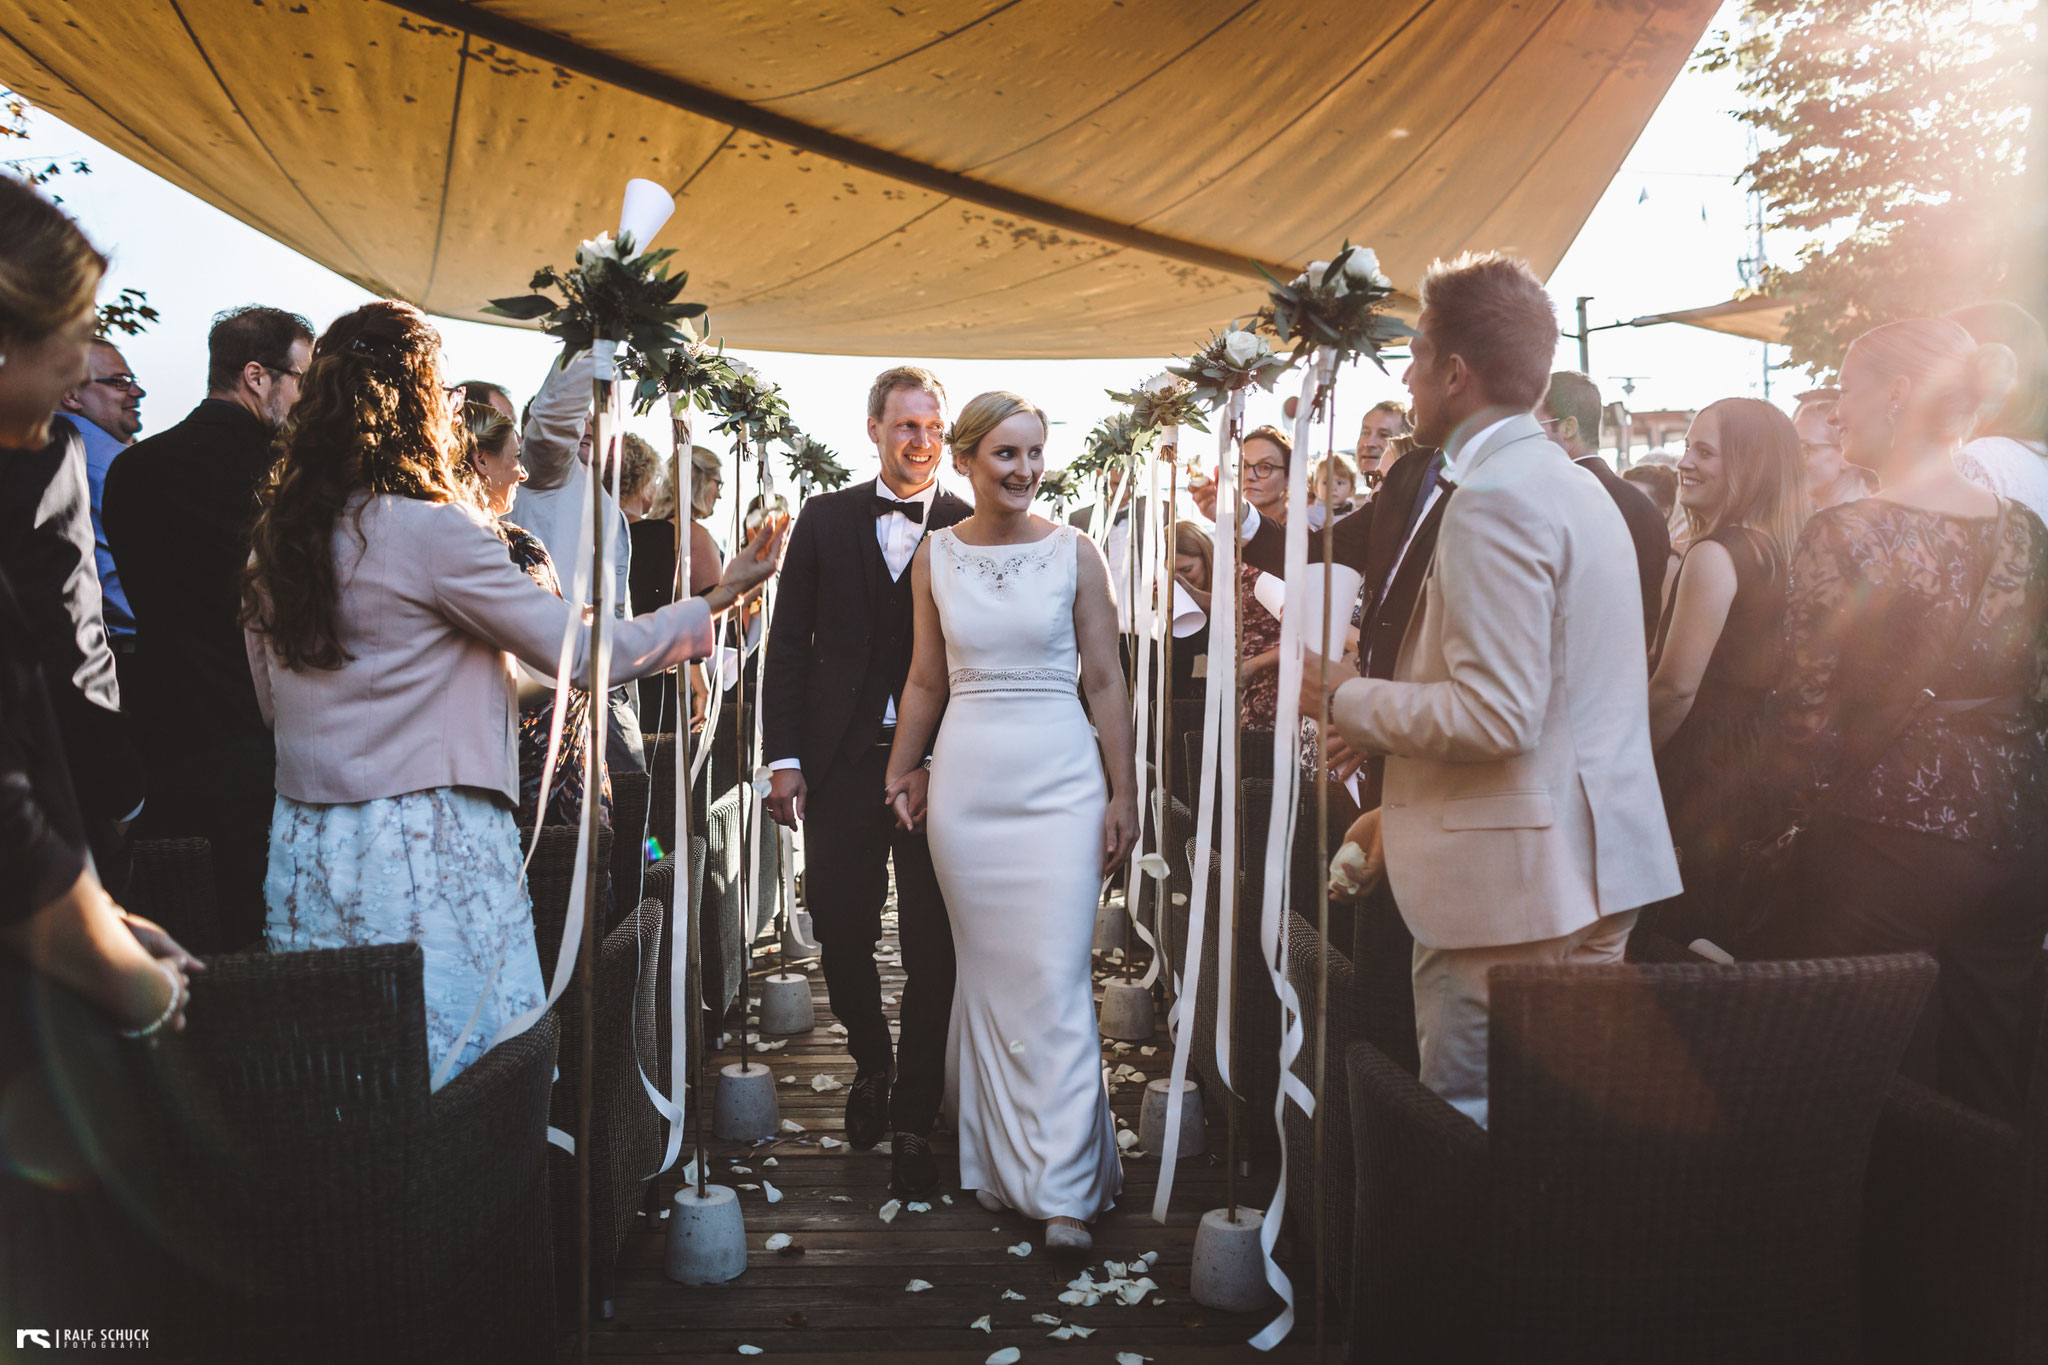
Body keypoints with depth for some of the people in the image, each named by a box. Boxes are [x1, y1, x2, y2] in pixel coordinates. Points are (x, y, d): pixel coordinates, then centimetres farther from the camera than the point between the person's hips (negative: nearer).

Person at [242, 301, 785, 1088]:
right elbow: (576, 652, -11)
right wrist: (713, 603, -2)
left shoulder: (277, 533, 8)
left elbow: (273, 702, 17)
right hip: (427, 851, -7)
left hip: (307, 849, 8)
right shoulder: (433, 527, -13)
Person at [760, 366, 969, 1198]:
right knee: (840, 932, 6)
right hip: (843, 761, 1)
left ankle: (913, 1121, 17)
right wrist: (783, 757, -1)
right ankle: (870, 1064, 35)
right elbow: (788, 644, 6)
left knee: (932, 947, 3)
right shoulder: (825, 519, 8)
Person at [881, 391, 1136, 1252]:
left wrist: (1124, 794, -2)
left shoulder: (1074, 554, 0)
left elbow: (1105, 680, 1)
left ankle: (1063, 1187, 4)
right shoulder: (936, 555, 6)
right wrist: (901, 774, 16)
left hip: (1060, 778, -2)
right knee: (986, 972, 10)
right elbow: (926, 679, 14)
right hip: (965, 783, 2)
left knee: (1056, 976, -4)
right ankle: (999, 1161, 26)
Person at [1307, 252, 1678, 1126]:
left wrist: (1345, 698, -10)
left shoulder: (1494, 501, -16)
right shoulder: (1576, 486, 17)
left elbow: (1497, 715, -23)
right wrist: (1407, 807, 20)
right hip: (1592, 869, 10)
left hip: (1515, 886, -10)